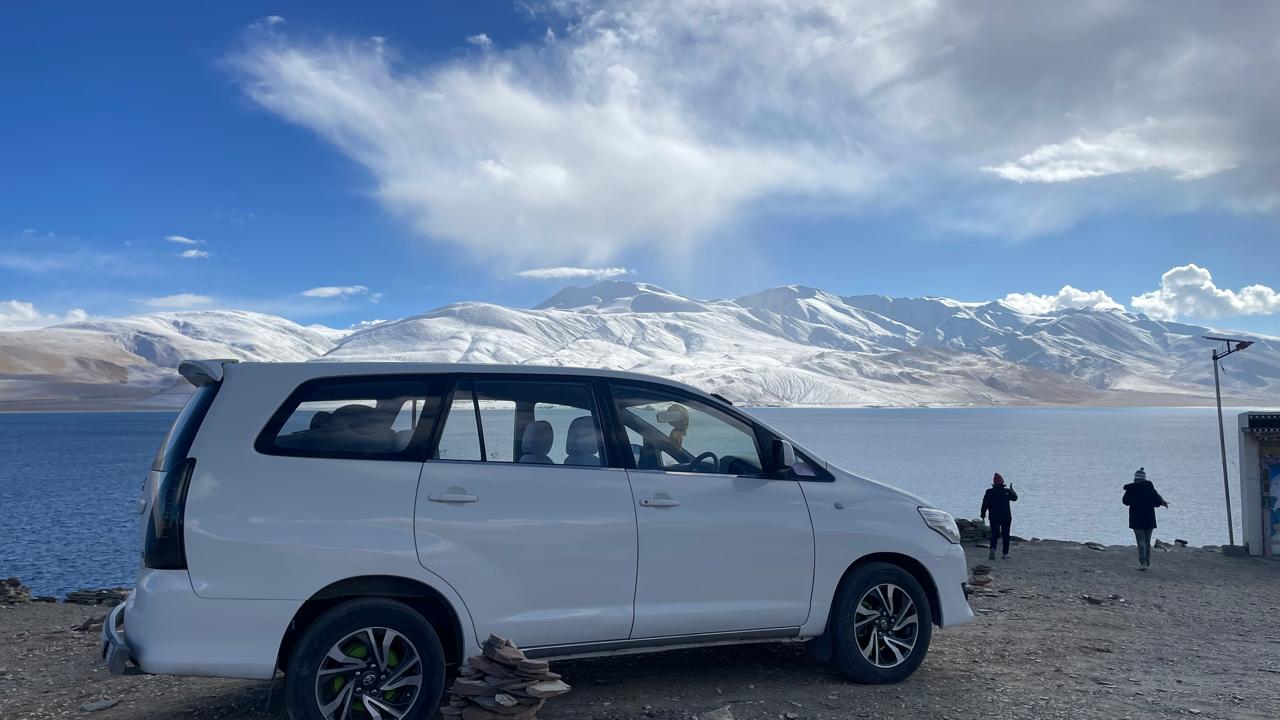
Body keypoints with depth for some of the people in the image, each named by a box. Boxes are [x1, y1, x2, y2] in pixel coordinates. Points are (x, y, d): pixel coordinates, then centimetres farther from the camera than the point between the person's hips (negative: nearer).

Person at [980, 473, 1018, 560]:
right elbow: (1015, 498, 11)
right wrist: (1011, 489, 23)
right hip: (1006, 517, 0)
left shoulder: (989, 492, -5)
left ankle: (993, 549, -17)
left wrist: (983, 514, 6)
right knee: (1006, 535, 8)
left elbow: (985, 504, -4)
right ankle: (1005, 553, 6)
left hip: (994, 517, 1)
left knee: (994, 534, 8)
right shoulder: (1007, 491, -5)